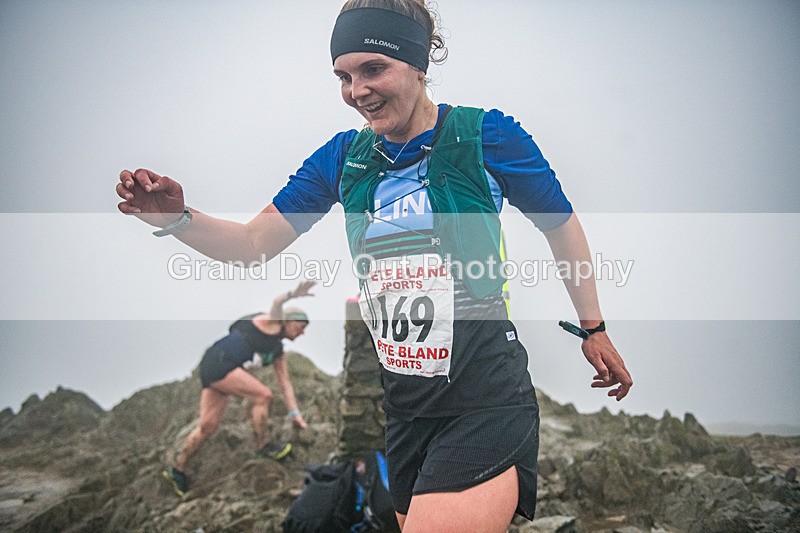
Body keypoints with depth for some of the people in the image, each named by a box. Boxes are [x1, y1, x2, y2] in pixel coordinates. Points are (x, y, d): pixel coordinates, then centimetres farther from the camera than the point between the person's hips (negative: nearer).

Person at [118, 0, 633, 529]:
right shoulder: (344, 156, 5)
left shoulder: (485, 134, -7)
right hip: (403, 409, 5)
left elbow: (562, 226, 5)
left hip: (485, 402, -5)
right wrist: (176, 217, -13)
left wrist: (594, 330, 10)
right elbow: (254, 242, 5)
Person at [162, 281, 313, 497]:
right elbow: (277, 303, -25)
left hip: (214, 372, 10)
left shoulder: (278, 351, 20)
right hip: (218, 363, -10)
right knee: (262, 395, -15)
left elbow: (285, 384, 19)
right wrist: (294, 294, -46)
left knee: (208, 426, 7)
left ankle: (178, 469, 18)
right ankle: (262, 445, 0)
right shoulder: (271, 323, -3)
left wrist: (294, 413, 10)